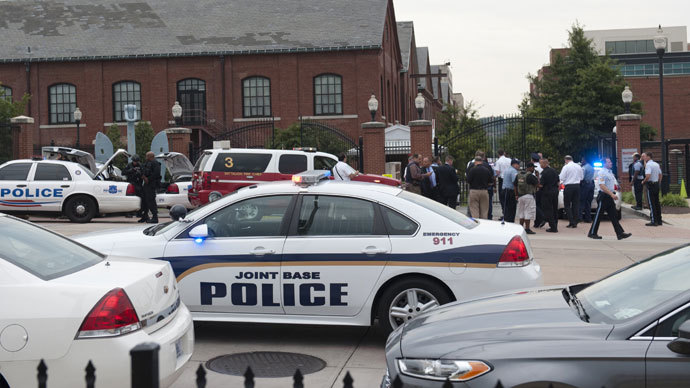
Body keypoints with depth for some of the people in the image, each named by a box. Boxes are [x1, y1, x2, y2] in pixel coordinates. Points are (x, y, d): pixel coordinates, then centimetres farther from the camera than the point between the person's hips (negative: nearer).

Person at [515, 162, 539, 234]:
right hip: (529, 196, -7)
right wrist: (537, 177, 6)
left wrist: (516, 195, 18)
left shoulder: (519, 174, 8)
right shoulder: (530, 175, -14)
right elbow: (537, 184, -9)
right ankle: (527, 229, -2)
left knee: (521, 212, 15)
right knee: (528, 212, -2)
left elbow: (515, 185, 12)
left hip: (520, 196, 7)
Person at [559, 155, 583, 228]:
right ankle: (575, 223, 9)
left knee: (567, 204, 3)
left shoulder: (566, 167, -10)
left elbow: (561, 178, -11)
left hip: (569, 186, -5)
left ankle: (571, 222, -7)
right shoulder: (578, 166, 7)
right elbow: (581, 177, 15)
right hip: (577, 186, 5)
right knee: (576, 204, 9)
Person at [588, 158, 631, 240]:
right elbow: (602, 186, -23)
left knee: (613, 215, 6)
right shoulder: (602, 173, -14)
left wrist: (612, 195, 18)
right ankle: (592, 233, 9)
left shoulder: (610, 173, 14)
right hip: (603, 196, -9)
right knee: (598, 215, -1)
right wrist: (612, 194, -26)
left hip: (609, 196, 9)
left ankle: (620, 233, 4)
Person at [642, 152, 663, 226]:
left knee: (651, 203, -5)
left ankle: (653, 221, -4)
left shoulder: (648, 164, -15)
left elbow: (648, 176, -27)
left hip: (650, 185, -8)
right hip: (657, 184, 8)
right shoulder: (657, 164, 12)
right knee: (657, 203, 12)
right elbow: (661, 175, 19)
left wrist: (643, 182, -11)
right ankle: (659, 220, 16)